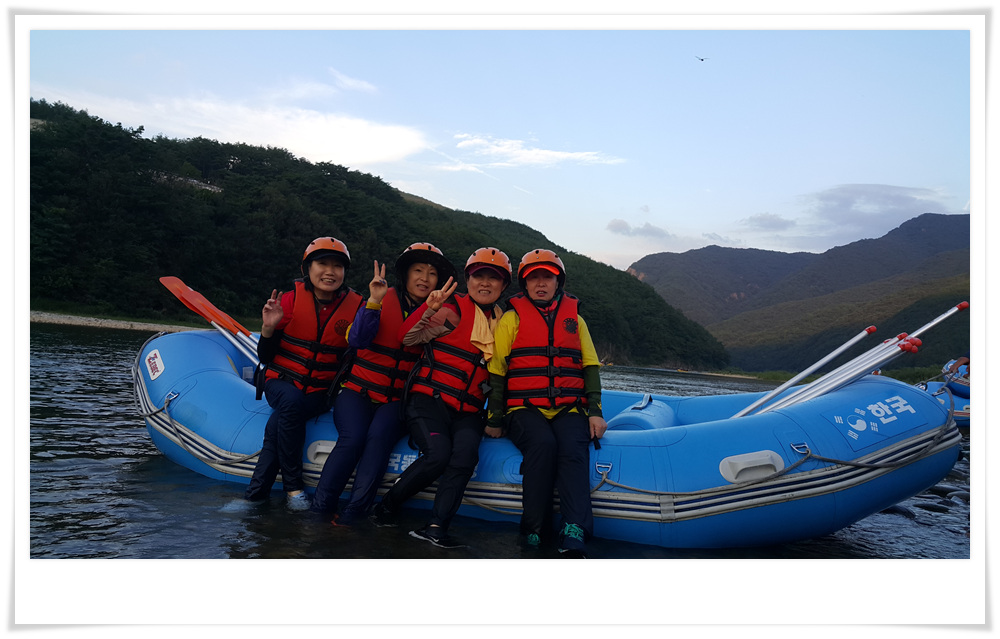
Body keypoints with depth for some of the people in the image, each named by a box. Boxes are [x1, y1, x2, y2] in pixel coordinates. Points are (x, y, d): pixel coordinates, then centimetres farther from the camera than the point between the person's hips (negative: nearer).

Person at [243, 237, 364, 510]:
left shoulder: (355, 306, -3)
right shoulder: (291, 301, -4)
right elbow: (266, 357, -1)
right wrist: (268, 328, -19)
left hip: (322, 393, 0)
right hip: (282, 381, 0)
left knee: (278, 422, -29)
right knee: (291, 401, -34)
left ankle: (256, 490, -19)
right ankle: (293, 485, -21)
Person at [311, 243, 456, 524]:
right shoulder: (383, 300, 2)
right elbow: (358, 339, -12)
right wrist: (374, 301, -26)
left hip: (396, 402, 1)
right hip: (358, 391, -1)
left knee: (380, 435, -30)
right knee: (353, 437, -29)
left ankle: (350, 517, -33)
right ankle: (319, 510, -20)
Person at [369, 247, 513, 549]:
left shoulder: (502, 323, 18)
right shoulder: (454, 309, 0)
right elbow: (407, 337, -9)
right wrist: (429, 308, -24)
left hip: (467, 412, 4)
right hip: (429, 399, -4)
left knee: (466, 453, -26)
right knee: (438, 454, -27)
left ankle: (436, 526, -28)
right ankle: (386, 506, -4)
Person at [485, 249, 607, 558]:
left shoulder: (575, 318, 20)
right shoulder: (511, 318, 12)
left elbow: (590, 367, 17)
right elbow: (496, 372, 8)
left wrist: (595, 411, 4)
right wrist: (494, 419, 0)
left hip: (569, 409, 2)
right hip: (524, 408, -2)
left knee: (573, 447, -31)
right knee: (543, 443, -34)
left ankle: (574, 538, -44)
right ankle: (535, 536, -27)